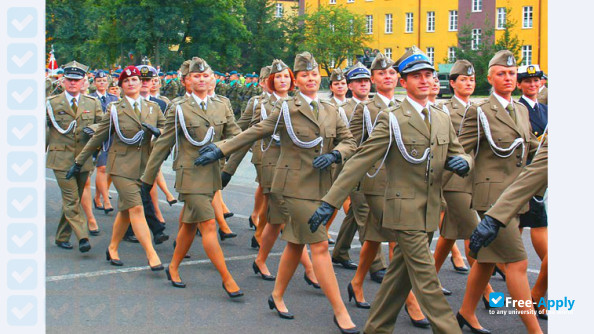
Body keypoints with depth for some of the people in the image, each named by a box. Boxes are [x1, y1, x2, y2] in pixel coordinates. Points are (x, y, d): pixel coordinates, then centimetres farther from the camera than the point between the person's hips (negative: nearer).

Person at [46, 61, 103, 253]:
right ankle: (83, 237, -14)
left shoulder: (93, 103, 10)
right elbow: (43, 132, 8)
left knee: (71, 201, 11)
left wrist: (93, 128, -15)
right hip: (61, 159, -3)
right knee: (71, 201, -11)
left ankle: (62, 237, 24)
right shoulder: (51, 103, 4)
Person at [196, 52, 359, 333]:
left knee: (296, 244, 15)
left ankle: (277, 297, 33)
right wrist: (220, 151, -1)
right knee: (320, 246, -9)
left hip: (319, 187, 6)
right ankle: (340, 311, -5)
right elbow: (254, 133, 0)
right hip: (296, 186, -6)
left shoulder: (331, 111, 12)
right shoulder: (286, 108, -3)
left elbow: (349, 142, 11)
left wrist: (333, 155, -10)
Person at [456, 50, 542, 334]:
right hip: (493, 194, -8)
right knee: (517, 261, -9)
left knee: (488, 259, 16)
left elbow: (532, 147, 24)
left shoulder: (521, 110, 14)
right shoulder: (479, 112, -8)